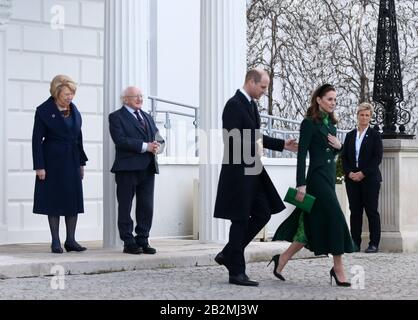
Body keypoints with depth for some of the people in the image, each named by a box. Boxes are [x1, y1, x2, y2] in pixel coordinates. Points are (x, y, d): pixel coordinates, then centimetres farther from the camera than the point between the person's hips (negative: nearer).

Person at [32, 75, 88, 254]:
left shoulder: (74, 110, 8)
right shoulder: (44, 111, -8)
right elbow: (37, 139, -9)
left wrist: (81, 162, 11)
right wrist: (39, 166, -14)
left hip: (72, 161, 5)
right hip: (53, 161, -5)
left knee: (74, 199, 4)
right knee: (54, 200, 0)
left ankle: (71, 240, 11)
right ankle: (55, 242, 6)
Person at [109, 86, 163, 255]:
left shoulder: (147, 117, 22)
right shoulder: (116, 117, -1)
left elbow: (157, 136, 19)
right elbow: (120, 140, -15)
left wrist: (156, 145, -6)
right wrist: (145, 146, -19)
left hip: (148, 168, 6)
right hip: (127, 168, -6)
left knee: (146, 207, 5)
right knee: (125, 207, 1)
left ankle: (143, 241, 13)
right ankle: (129, 243, 6)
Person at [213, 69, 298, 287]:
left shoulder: (251, 104, 14)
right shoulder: (234, 105, -15)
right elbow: (231, 140, -22)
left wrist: (283, 145, 16)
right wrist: (254, 149, -18)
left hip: (252, 171, 9)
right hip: (238, 172, -9)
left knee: (263, 214, 10)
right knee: (240, 220, -3)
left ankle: (228, 254, 18)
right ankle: (236, 272, 6)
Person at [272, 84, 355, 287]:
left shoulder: (331, 124, 16)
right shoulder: (309, 123, -8)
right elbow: (301, 155, -13)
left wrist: (338, 146, 1)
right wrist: (301, 185, -19)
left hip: (329, 177, 9)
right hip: (317, 178, -9)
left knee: (313, 227, 9)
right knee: (335, 219, -10)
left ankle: (282, 259, 18)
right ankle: (338, 270, -2)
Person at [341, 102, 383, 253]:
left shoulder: (375, 135, 1)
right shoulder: (350, 135, 13)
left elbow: (377, 157, -6)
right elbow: (344, 156, 10)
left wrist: (363, 173, -13)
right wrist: (349, 173, -6)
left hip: (369, 178, -4)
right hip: (352, 179, 4)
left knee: (372, 211, -2)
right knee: (355, 211, 4)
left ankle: (374, 244, 1)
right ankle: (355, 243, 8)